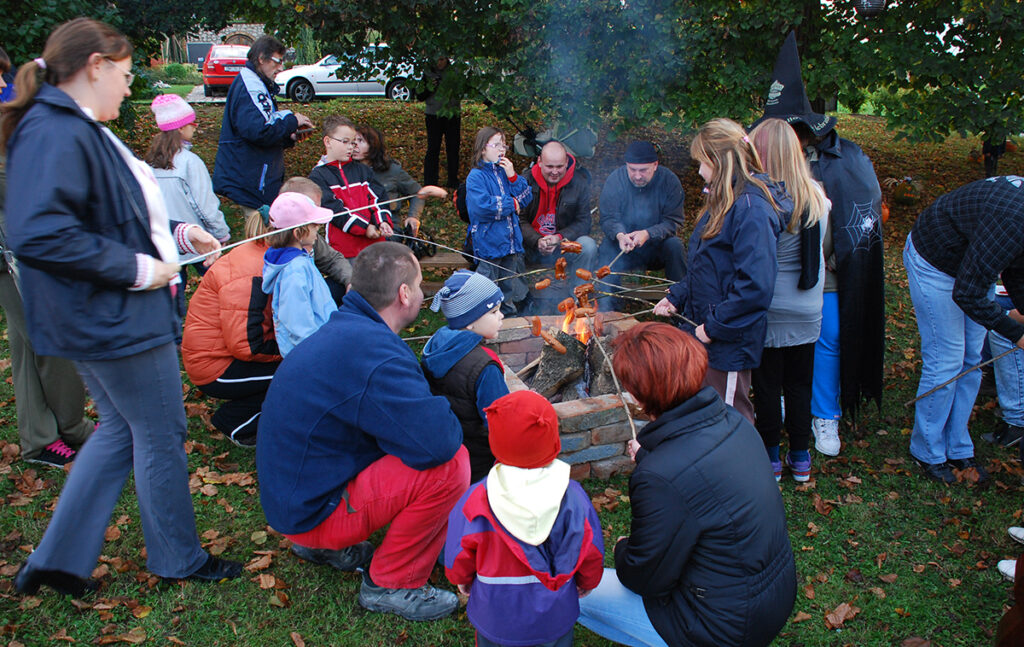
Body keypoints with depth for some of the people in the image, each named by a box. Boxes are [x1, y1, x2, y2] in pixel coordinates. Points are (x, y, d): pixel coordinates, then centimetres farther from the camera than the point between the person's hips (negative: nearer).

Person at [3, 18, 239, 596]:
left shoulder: (77, 130, 14)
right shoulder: (55, 133, -20)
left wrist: (177, 235, 14)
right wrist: (138, 267, -25)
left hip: (108, 316, 11)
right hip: (114, 319, -11)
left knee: (121, 430, 20)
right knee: (162, 435, 5)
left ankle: (57, 560, 27)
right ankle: (178, 558, 25)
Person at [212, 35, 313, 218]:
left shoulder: (258, 85, 21)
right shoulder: (249, 85, -14)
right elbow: (258, 130, -27)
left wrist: (290, 137, 9)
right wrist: (291, 120, -14)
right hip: (250, 181, -11)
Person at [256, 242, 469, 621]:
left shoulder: (346, 329, 6)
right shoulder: (372, 352, -27)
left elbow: (403, 406, 20)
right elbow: (438, 442, -32)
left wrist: (435, 417, 3)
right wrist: (451, 424, -9)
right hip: (312, 513, -10)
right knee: (449, 466, -21)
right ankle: (392, 584, -2)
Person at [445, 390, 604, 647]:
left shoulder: (476, 501, -21)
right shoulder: (573, 496, -17)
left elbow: (459, 557, -9)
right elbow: (591, 553, -5)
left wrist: (463, 581, 15)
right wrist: (586, 583, 17)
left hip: (495, 620, -1)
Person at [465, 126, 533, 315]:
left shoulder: (506, 171, 10)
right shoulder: (476, 177, -10)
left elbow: (526, 198, 5)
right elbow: (481, 207, -24)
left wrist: (512, 177, -10)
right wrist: (511, 204, -12)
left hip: (511, 239, 6)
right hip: (489, 242, -6)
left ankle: (509, 312, 33)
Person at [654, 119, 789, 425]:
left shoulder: (751, 210, -23)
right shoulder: (725, 202, 10)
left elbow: (756, 287, -30)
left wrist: (714, 325, -22)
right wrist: (677, 297, 12)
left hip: (730, 342, -10)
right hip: (707, 334, 10)